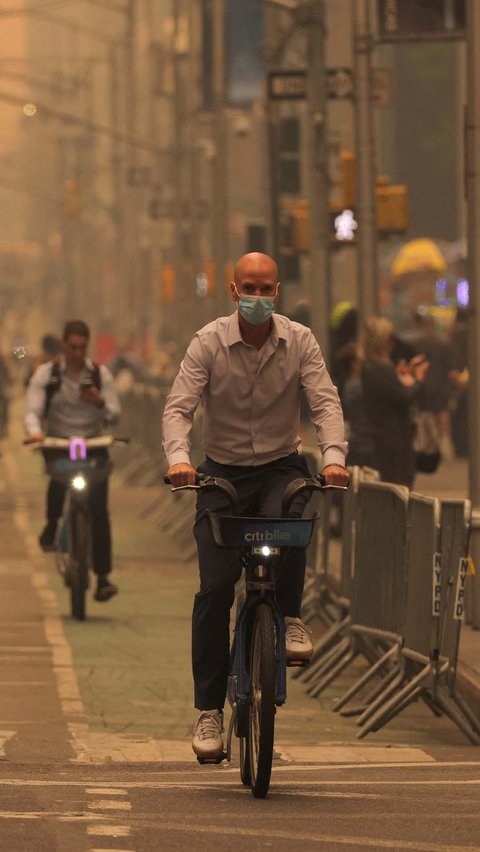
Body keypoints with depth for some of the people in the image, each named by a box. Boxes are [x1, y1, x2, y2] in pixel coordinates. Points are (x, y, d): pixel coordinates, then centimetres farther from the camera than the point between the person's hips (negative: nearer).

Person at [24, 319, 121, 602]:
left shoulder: (101, 374, 8)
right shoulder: (46, 374, 3)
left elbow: (115, 415, 5)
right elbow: (33, 410, -7)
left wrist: (100, 402, -16)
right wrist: (35, 430, -29)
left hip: (94, 444, 1)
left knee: (98, 507, -12)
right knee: (59, 479, -33)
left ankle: (103, 577, -11)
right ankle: (52, 526, -2)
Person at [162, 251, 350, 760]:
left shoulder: (300, 341, -5)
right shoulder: (209, 343, -9)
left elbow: (325, 402, -13)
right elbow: (178, 407, -16)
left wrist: (334, 456, -31)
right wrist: (178, 458, -35)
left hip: (281, 466, 0)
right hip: (223, 471, 0)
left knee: (284, 522, -36)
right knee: (214, 588, -11)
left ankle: (290, 618, -11)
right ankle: (209, 709, -5)